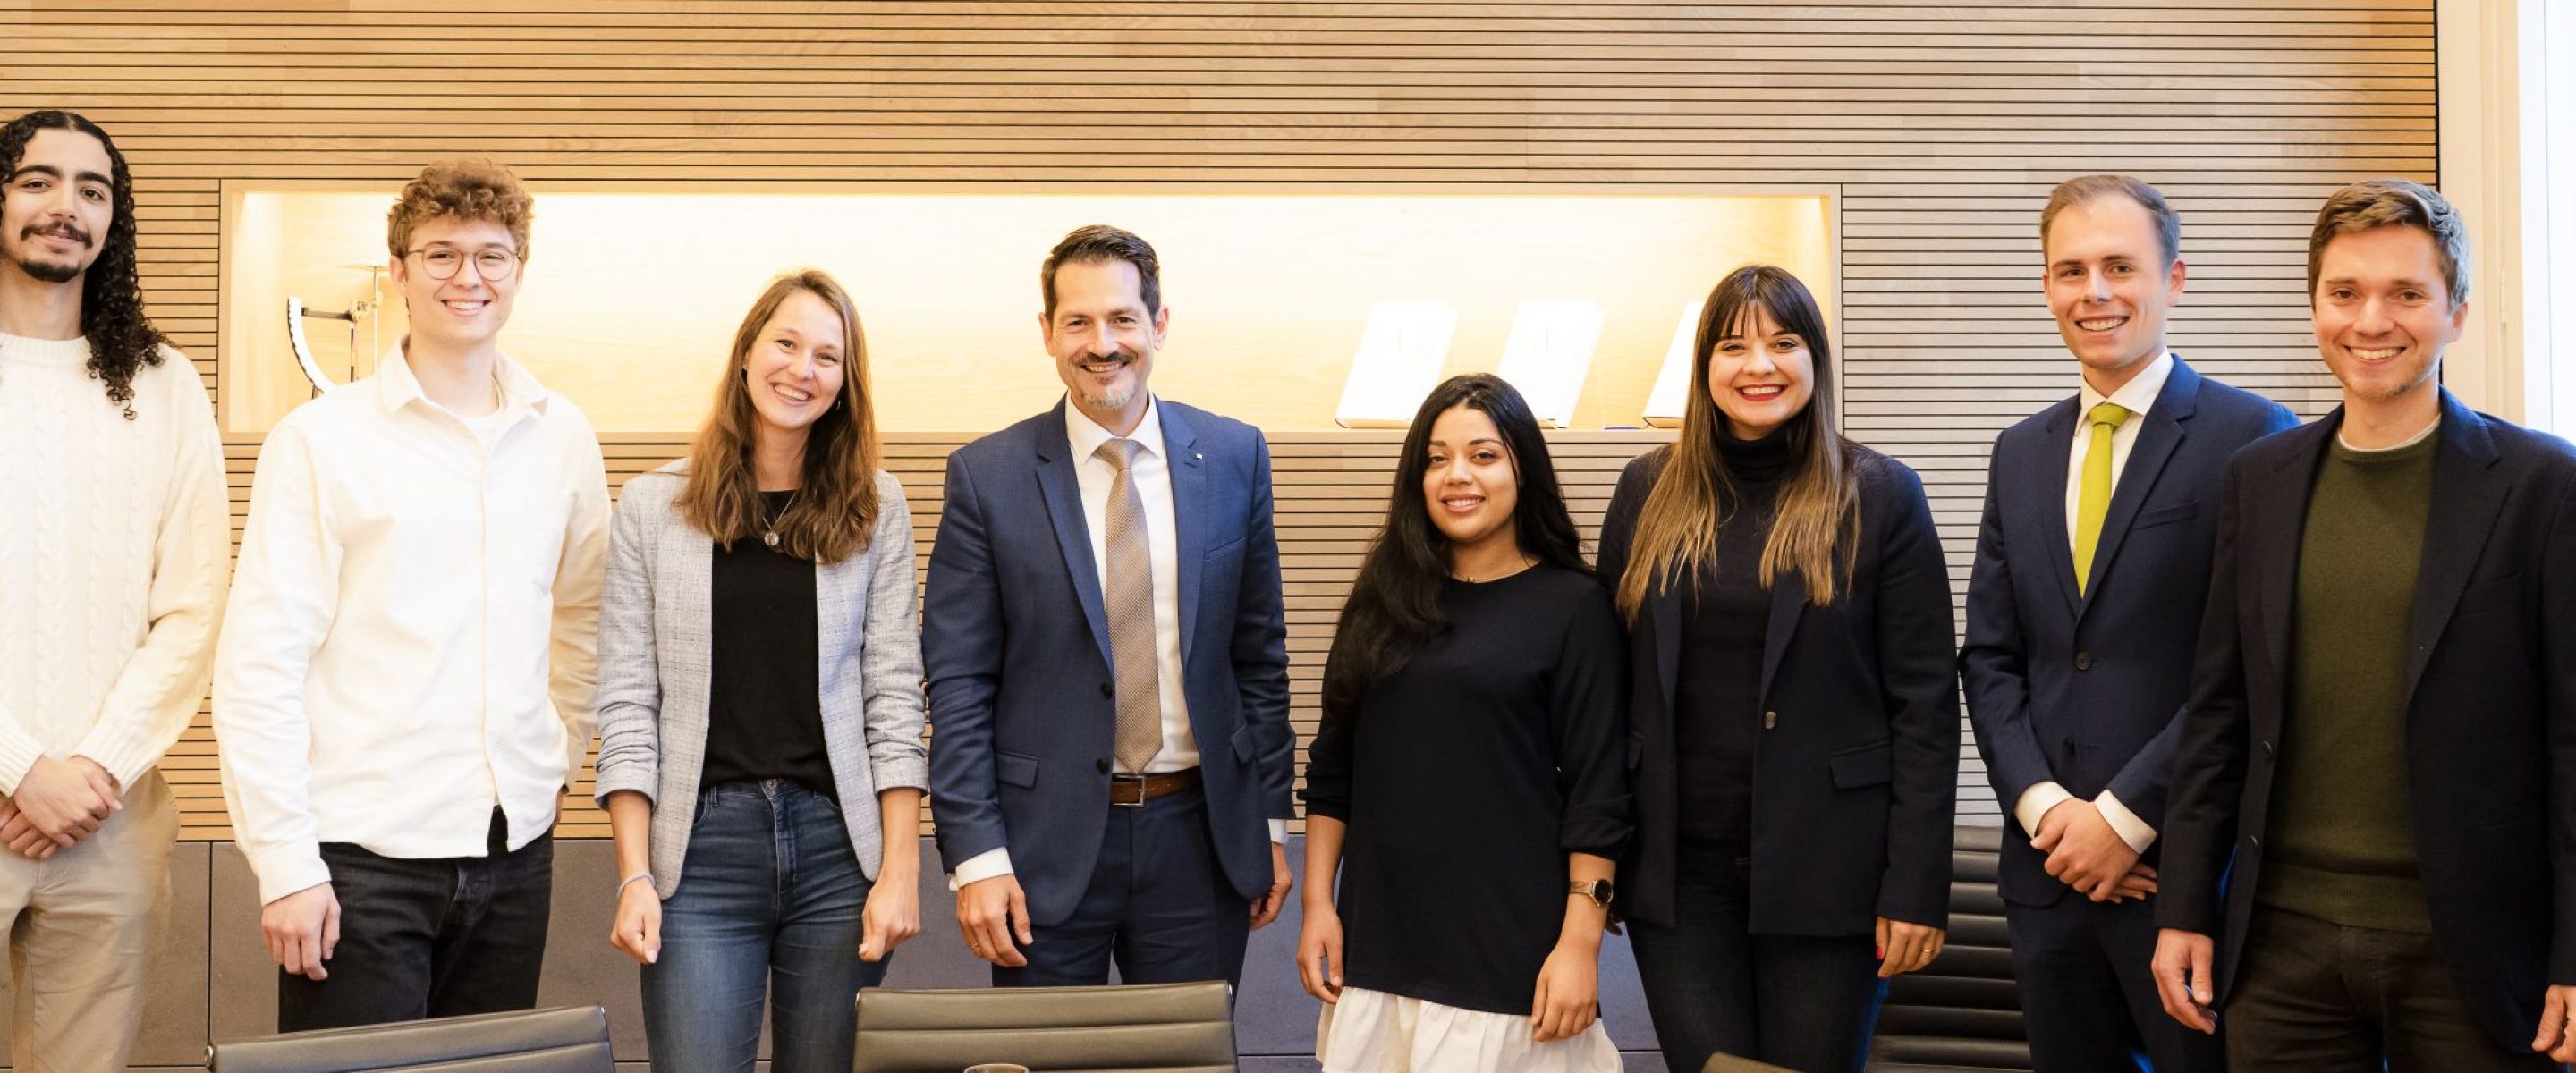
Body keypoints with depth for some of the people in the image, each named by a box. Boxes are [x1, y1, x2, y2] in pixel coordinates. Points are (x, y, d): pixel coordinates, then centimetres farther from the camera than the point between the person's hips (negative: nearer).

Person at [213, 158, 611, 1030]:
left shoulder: (561, 436, 9)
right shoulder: (322, 437, -3)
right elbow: (257, 664, -7)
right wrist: (286, 862, -11)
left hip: (513, 848, 4)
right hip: (361, 857, -4)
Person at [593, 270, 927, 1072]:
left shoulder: (876, 508, 6)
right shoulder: (651, 507, 5)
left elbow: (895, 697, 3)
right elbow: (627, 704, 2)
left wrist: (901, 869, -4)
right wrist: (635, 877, -5)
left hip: (839, 846, 1)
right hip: (701, 849, -1)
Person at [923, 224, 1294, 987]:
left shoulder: (1235, 458, 3)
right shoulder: (987, 476, -4)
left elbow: (1260, 655, 8)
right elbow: (957, 684, -4)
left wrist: (1270, 821, 7)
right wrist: (975, 857, -10)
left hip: (1199, 836, 2)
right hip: (1047, 845, -2)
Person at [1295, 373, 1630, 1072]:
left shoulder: (1573, 607, -4)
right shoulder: (1384, 600, 8)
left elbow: (1596, 792, -7)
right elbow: (1332, 766, 11)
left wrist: (1580, 943, -12)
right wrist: (1318, 903, 6)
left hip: (1510, 955, -4)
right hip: (1379, 944, 4)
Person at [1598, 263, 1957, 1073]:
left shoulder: (1879, 495, -3)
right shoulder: (1649, 491, 6)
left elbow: (1925, 703, -4)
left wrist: (1918, 885, -9)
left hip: (1824, 867, -2)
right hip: (1678, 867, 2)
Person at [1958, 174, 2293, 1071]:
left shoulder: (2249, 439, -7)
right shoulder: (2020, 455, 12)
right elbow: (1989, 656, 10)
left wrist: (2125, 816, -13)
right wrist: (2044, 806, -4)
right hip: (2048, 861, 5)